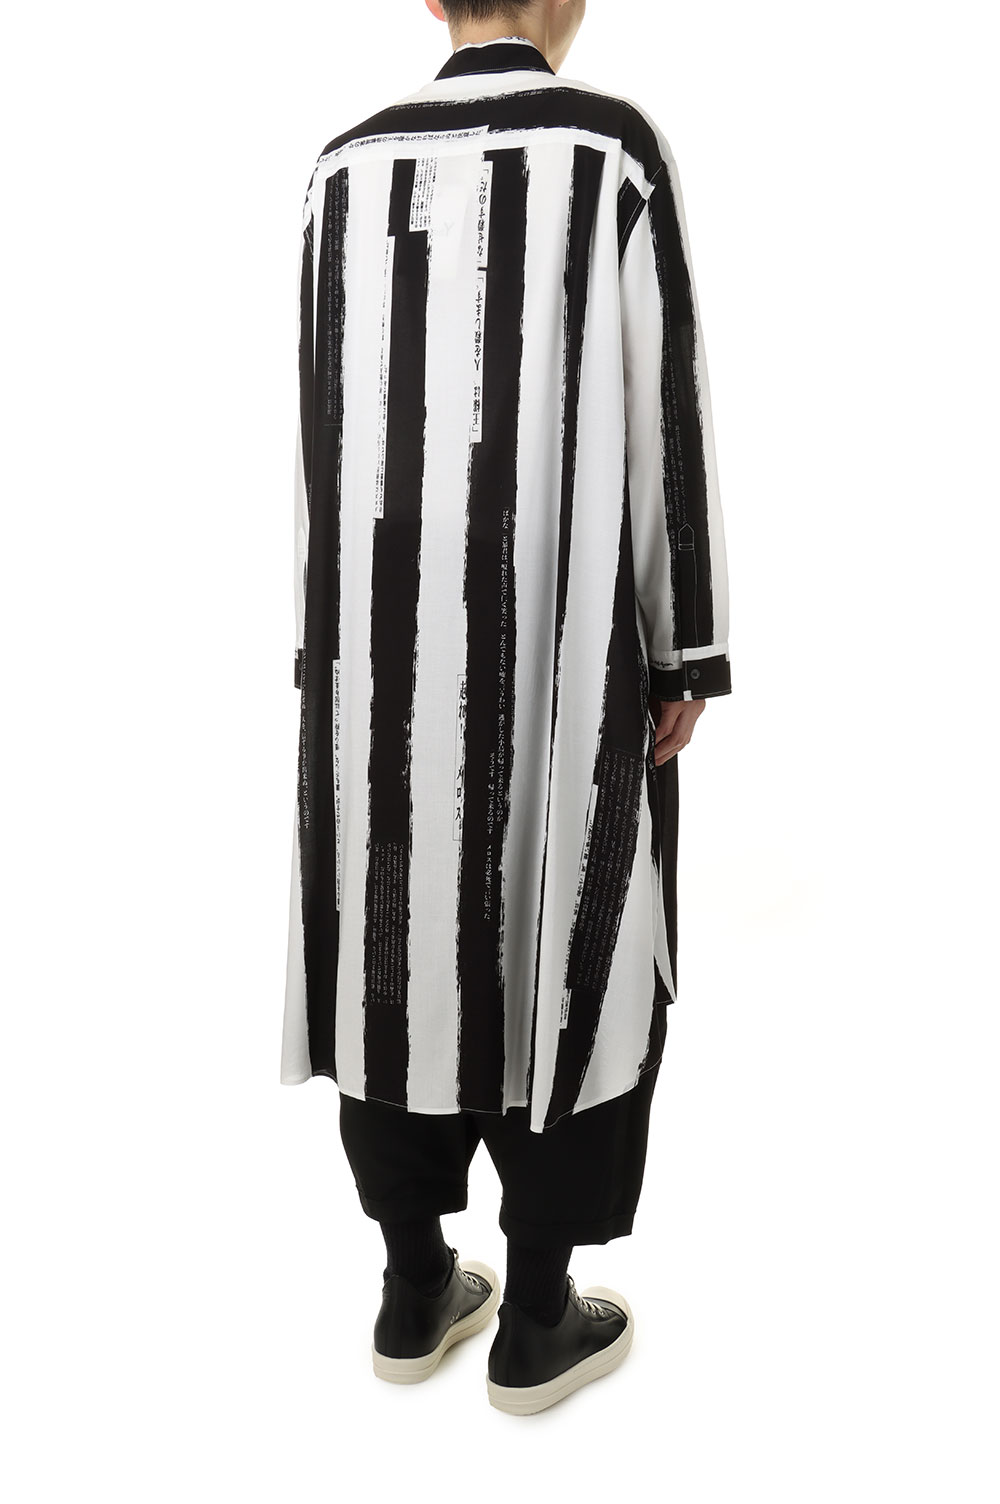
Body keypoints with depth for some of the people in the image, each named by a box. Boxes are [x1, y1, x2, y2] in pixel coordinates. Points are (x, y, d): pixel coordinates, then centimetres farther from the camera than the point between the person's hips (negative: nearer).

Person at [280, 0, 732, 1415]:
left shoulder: (351, 163, 6)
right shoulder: (618, 143, -5)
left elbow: (322, 416, 6)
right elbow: (665, 411, -8)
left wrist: (333, 639, 12)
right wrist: (687, 648, -2)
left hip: (390, 630, 4)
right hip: (563, 637, -4)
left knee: (406, 935, 12)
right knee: (560, 945, 7)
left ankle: (415, 1290, 24)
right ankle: (535, 1322, 18)